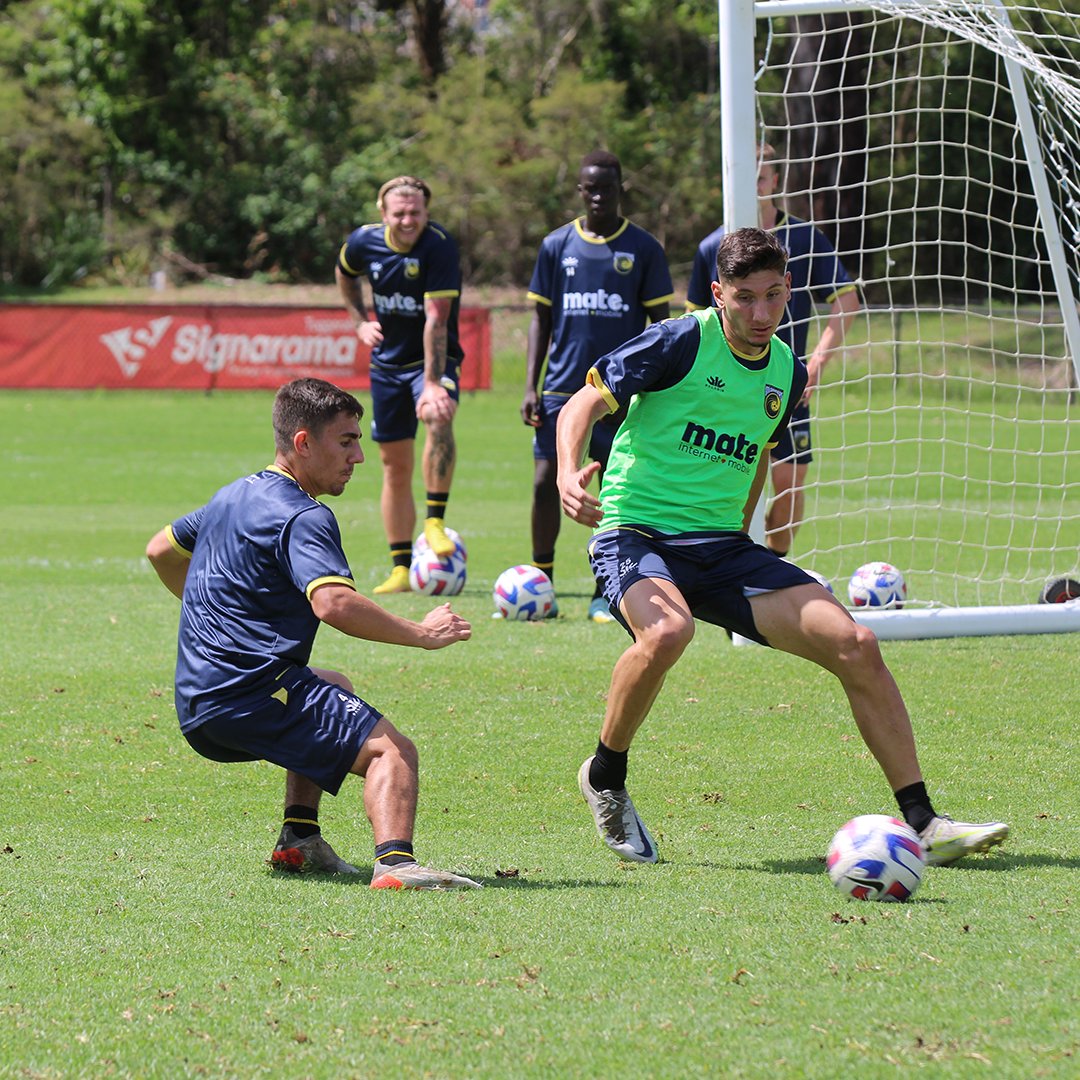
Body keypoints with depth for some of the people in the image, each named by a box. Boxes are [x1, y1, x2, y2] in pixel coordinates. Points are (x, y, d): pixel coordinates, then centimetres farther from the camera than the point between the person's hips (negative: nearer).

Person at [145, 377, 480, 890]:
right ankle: (395, 862, -43)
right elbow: (334, 603, -29)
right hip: (252, 693, -10)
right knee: (392, 751, -16)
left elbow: (160, 550, 35)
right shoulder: (302, 517, -12)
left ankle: (298, 839, 23)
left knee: (333, 687, 37)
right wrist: (419, 633, -20)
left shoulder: (234, 496, 19)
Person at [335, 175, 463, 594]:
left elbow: (436, 319, -28)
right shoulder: (364, 242, -6)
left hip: (433, 357, -4)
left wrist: (433, 383, -33)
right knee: (395, 465, 7)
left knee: (438, 416, -36)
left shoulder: (439, 246, -21)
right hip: (388, 362, 4)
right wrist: (360, 321, 9)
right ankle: (401, 569, 14)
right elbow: (344, 275, 20)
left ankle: (435, 522, -32)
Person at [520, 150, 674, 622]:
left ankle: (603, 596, 9)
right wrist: (530, 385, 2)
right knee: (545, 482, -4)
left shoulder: (643, 248, 2)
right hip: (562, 387, 1)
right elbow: (541, 319, 10)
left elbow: (660, 323, 4)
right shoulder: (557, 245, 6)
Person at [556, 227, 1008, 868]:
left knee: (855, 645, -9)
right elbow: (584, 405, -10)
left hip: (723, 548, 6)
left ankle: (923, 824, -2)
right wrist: (569, 474, -29)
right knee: (669, 630, -40)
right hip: (636, 533, -6)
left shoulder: (787, 373, 10)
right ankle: (606, 776, -12)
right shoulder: (682, 342, -9)